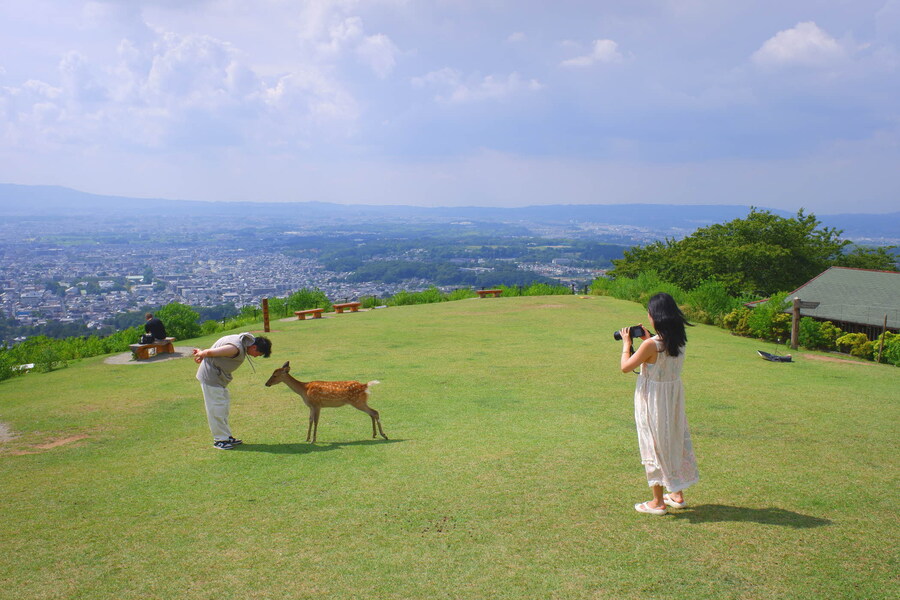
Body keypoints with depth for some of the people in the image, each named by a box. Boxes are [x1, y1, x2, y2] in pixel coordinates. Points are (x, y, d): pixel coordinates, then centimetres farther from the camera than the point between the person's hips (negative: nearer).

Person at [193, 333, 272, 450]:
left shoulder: (243, 340, 3)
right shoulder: (236, 348, -30)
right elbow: (210, 352, -26)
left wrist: (202, 354, 14)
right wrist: (200, 354, -6)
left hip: (219, 377, 10)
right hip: (211, 377, -10)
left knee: (225, 405, 15)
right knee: (217, 408, -5)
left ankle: (226, 437, 24)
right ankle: (219, 440, 4)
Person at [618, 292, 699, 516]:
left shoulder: (652, 345, -24)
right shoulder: (679, 341, -3)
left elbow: (625, 367, -13)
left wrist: (626, 344, 0)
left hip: (653, 400, -7)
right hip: (674, 398, 7)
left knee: (655, 446, 5)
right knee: (674, 440, 19)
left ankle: (658, 502, 15)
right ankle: (677, 495, 32)